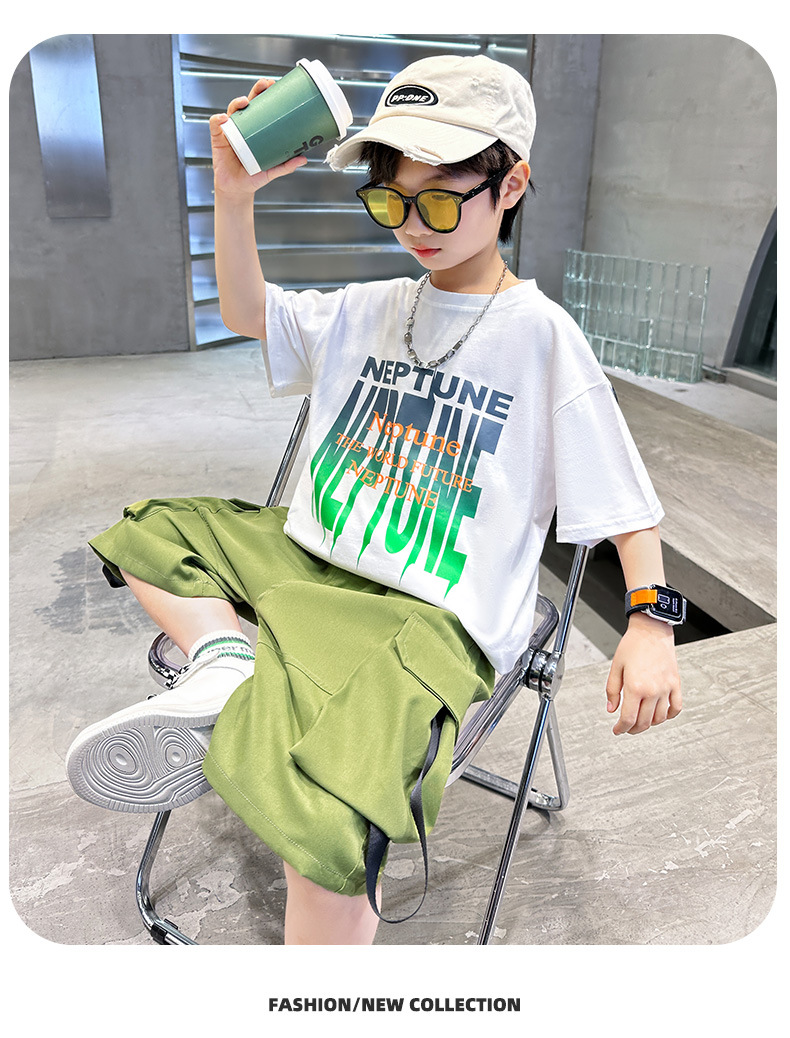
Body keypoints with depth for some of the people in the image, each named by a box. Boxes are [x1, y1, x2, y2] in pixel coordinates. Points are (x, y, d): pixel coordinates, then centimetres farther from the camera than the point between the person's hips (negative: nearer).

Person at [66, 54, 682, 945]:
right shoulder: (369, 311, 11)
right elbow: (245, 312, 17)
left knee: (319, 816, -31)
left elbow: (622, 494, -4)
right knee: (148, 530, 13)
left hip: (432, 620, -7)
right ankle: (225, 665, -12)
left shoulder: (541, 334, -6)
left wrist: (649, 619, -13)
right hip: (307, 563, 8)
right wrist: (234, 194, 2)